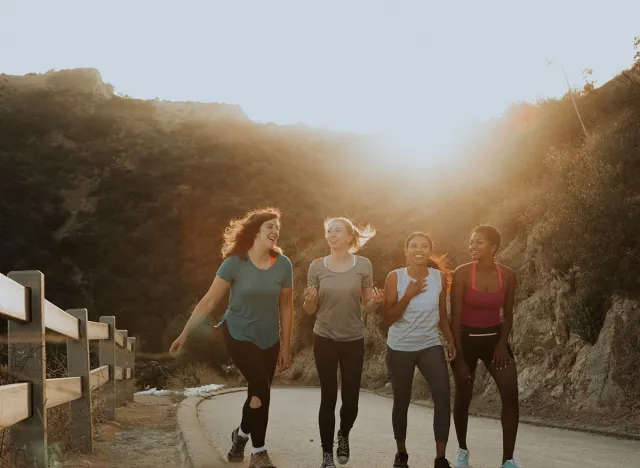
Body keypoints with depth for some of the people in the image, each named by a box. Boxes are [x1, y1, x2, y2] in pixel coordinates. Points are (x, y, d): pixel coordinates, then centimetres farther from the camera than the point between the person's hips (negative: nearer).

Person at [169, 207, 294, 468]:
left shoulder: (283, 264, -8)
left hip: (269, 339, 4)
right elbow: (209, 301, -11)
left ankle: (241, 435, 40)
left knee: (258, 393, 10)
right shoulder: (235, 263, -16)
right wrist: (185, 334, -11)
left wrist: (286, 346, 2)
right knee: (261, 388, -16)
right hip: (239, 335, -4)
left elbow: (286, 306, 0)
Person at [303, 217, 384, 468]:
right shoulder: (317, 266, -2)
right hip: (325, 339, 0)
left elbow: (366, 307, 5)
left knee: (351, 396, 2)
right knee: (328, 397, -3)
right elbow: (310, 309, 3)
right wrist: (309, 300, -19)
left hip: (354, 340, 0)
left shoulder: (363, 265, -2)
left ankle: (343, 437, 33)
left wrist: (376, 301, -17)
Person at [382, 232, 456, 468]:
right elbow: (387, 319, -13)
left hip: (431, 346, 1)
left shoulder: (440, 276, -2)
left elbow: (442, 314, 10)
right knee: (401, 402, 7)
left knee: (443, 395, -16)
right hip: (400, 348, -1)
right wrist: (408, 295, -23)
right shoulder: (395, 277, -10)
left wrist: (451, 340, 0)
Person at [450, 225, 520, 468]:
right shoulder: (462, 273, -14)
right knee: (463, 397, 8)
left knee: (511, 395, -10)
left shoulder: (507, 275, -6)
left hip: (494, 337, 2)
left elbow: (508, 314, 6)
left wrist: (503, 343, -7)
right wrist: (459, 356, -13)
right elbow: (455, 316, -12)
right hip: (466, 338, -2)